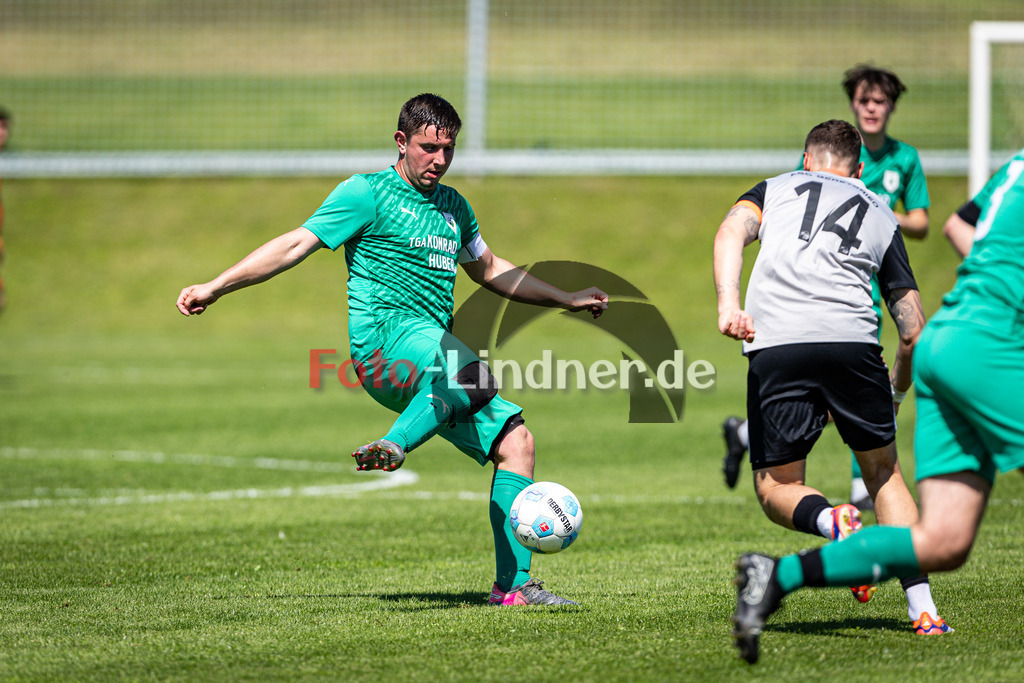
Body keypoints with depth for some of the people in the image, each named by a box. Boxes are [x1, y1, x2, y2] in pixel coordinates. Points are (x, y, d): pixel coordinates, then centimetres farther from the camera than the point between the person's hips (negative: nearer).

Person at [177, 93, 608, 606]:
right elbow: (295, 245, -1)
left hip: (431, 360, 7)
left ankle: (513, 583, -3)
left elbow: (489, 270, 38)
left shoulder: (452, 206, 23)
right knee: (472, 375, -37)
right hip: (384, 337, -7)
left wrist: (567, 300, 40)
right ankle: (394, 446, -51)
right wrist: (214, 288, -7)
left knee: (515, 441, -2)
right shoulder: (368, 193, 1)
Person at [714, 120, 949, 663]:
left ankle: (832, 522, -23)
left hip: (775, 346, -1)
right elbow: (913, 332, 23)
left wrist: (729, 304, -13)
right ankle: (922, 609, 7)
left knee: (776, 489, 12)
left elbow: (730, 234, 1)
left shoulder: (774, 189, 26)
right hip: (853, 341, 1)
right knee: (884, 473, 19)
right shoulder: (881, 217, 27)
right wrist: (895, 394, 40)